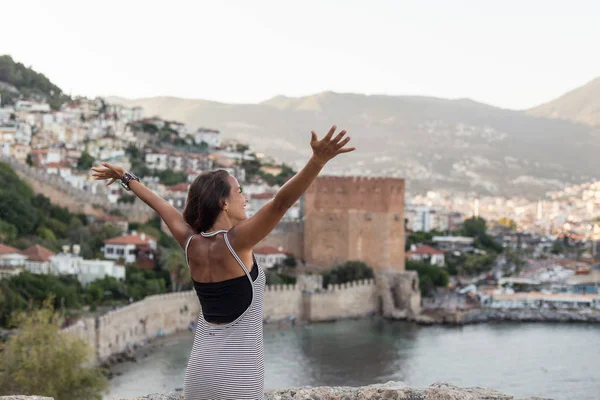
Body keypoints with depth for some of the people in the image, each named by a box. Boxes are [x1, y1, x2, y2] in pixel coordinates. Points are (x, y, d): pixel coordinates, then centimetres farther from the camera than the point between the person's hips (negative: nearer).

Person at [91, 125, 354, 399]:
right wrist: (318, 160, -39)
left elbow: (160, 205, 18)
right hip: (238, 373, -6)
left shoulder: (191, 243, 1)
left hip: (200, 366, 6)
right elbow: (281, 202, -29)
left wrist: (126, 177, 33)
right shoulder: (235, 241, -15)